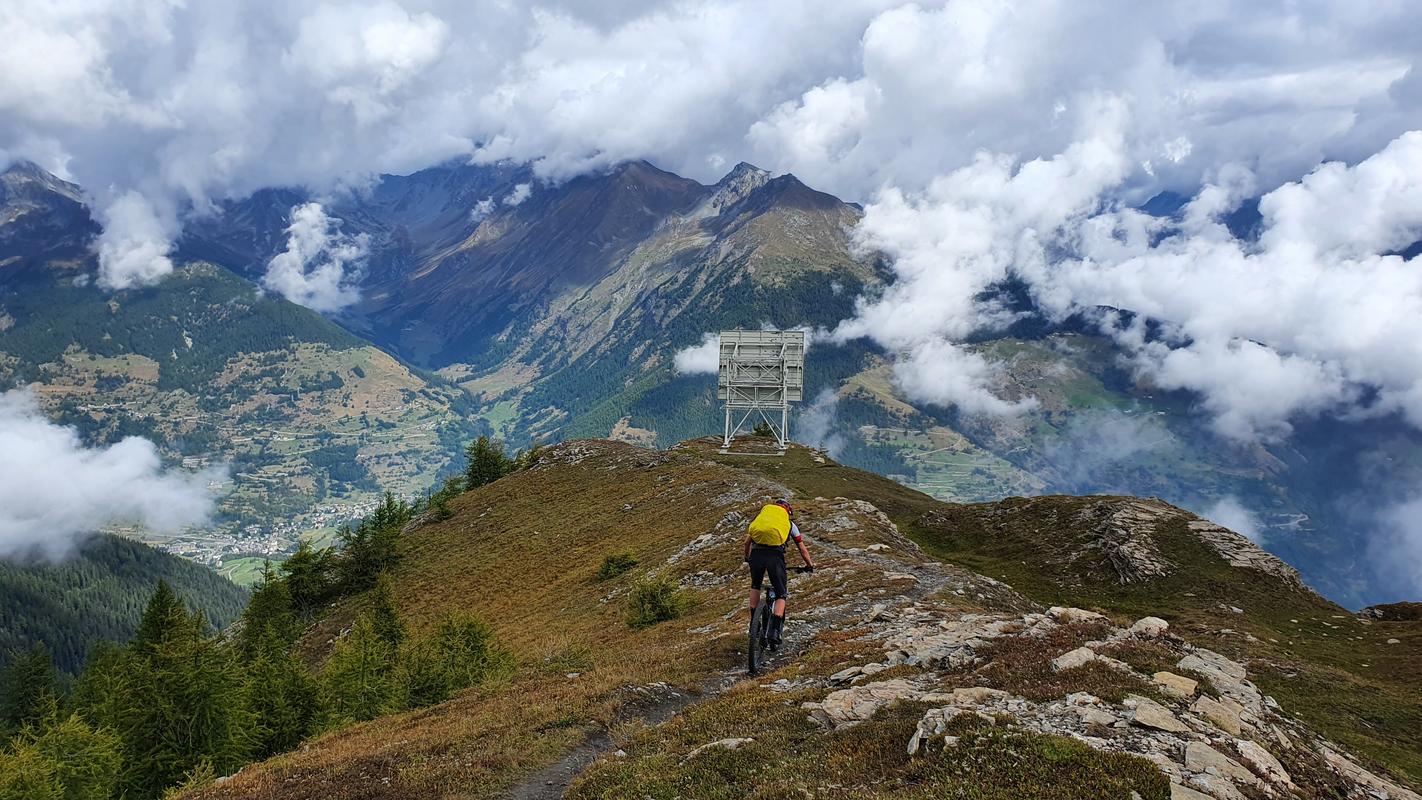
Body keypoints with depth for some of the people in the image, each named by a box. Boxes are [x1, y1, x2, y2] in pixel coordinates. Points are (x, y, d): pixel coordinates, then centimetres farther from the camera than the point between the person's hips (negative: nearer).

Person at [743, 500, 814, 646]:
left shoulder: (760, 516, 31)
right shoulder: (789, 523, 27)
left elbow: (747, 542, 28)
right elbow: (802, 549, 28)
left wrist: (748, 558, 45)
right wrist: (810, 565, 44)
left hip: (756, 553, 2)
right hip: (775, 555, -2)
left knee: (755, 586, 29)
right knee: (780, 595, 12)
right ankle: (775, 631, -2)